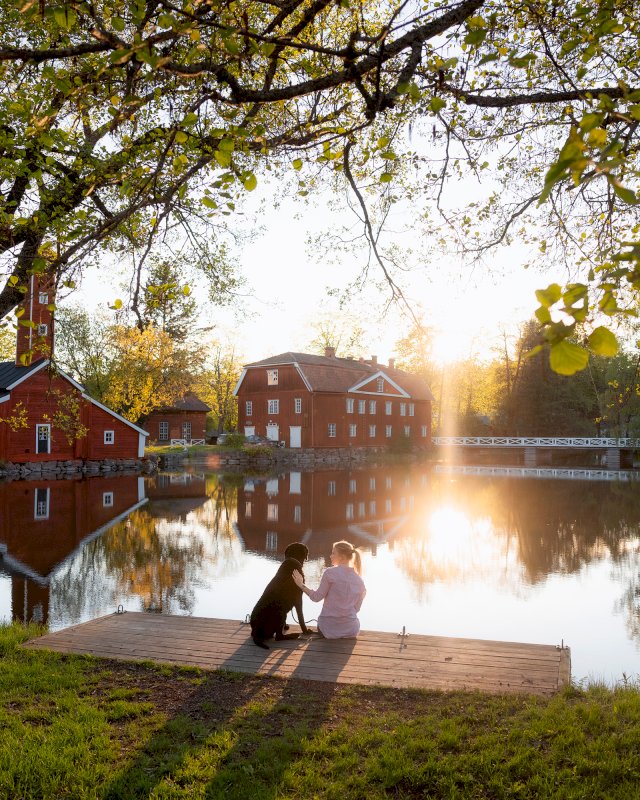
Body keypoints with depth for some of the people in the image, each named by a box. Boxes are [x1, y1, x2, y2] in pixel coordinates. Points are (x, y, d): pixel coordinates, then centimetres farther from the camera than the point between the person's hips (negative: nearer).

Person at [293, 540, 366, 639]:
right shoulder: (359, 580, 3)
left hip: (329, 628, -4)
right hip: (352, 630, 4)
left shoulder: (330, 572, -11)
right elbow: (356, 608, 8)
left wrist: (301, 584, 2)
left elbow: (317, 597, -7)